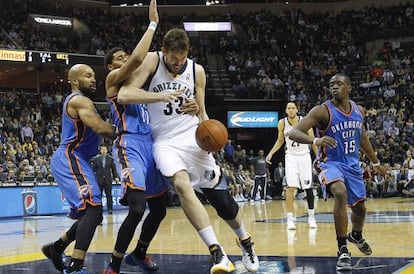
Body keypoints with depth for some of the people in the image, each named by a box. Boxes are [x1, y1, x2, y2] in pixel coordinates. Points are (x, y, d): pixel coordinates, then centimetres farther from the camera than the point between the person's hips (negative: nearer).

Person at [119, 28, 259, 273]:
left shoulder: (197, 70, 3)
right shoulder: (152, 61, -7)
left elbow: (201, 111, 11)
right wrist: (161, 96, -30)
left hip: (192, 138, 3)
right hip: (165, 140, -2)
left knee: (220, 196, 2)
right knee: (182, 184, -29)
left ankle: (244, 240, 31)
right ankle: (217, 251, -27)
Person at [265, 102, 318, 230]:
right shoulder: (282, 123, -7)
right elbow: (280, 141, 8)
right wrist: (271, 153, -4)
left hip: (304, 156, 0)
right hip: (291, 156, 0)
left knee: (308, 187, 2)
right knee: (291, 186, -12)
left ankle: (311, 217, 16)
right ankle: (290, 218, -8)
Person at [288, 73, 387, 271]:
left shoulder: (359, 110, 0)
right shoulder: (323, 111, -18)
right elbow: (293, 133, -28)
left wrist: (375, 162, 23)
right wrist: (315, 140, -46)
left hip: (352, 164, 6)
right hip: (330, 163, -6)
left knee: (360, 206, 19)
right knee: (340, 193, -35)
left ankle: (356, 235, 55)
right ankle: (342, 250, -27)